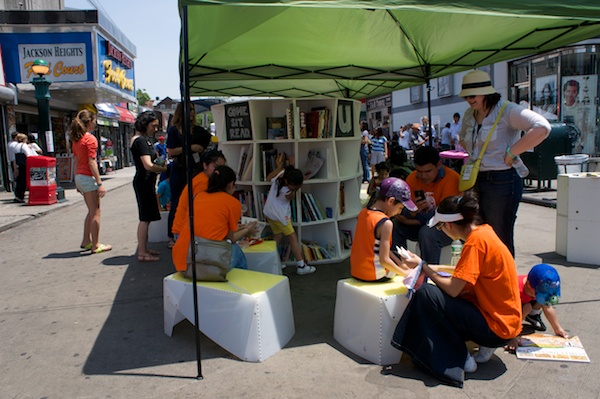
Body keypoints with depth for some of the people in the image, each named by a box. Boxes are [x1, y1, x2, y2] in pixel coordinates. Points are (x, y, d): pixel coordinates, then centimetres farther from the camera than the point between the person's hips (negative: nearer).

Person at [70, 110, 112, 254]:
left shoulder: (76, 139, 12)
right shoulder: (90, 139, -14)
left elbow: (76, 161, 15)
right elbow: (92, 163, -18)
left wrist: (78, 181, 20)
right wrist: (100, 183, -18)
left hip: (79, 176, 9)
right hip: (88, 177, -9)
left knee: (91, 211, 18)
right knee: (95, 212, -2)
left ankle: (86, 241, 23)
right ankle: (96, 246, 2)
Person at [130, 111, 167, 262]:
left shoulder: (143, 139, 16)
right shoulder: (141, 140, -15)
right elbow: (148, 165, -22)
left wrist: (159, 165, 6)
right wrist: (165, 169, -11)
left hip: (145, 182, 11)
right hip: (144, 182, -11)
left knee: (146, 218, 15)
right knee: (145, 218, -6)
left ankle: (144, 249, 23)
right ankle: (142, 253, 0)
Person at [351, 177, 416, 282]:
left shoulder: (363, 212, 1)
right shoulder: (386, 223, -23)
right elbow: (384, 260, -23)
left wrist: (401, 264, 8)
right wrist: (404, 273, -9)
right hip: (374, 275, -7)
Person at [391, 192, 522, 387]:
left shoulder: (476, 239, -22)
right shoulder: (483, 231, 5)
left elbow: (453, 289, -22)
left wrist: (423, 266, -10)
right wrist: (428, 268, 6)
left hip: (497, 327, -9)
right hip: (505, 320, 9)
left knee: (426, 294, -17)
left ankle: (461, 359, -2)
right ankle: (484, 347, 11)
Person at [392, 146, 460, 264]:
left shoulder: (451, 178, -18)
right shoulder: (412, 178, -3)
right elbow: (404, 213, -7)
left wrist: (411, 221, -19)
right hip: (422, 225, 5)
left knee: (427, 232, -34)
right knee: (395, 225, -17)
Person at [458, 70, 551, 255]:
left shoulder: (506, 110, -12)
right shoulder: (469, 115, 11)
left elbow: (542, 128, -26)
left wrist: (510, 153, -22)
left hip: (502, 181, -8)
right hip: (475, 180, 8)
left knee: (501, 239, 1)